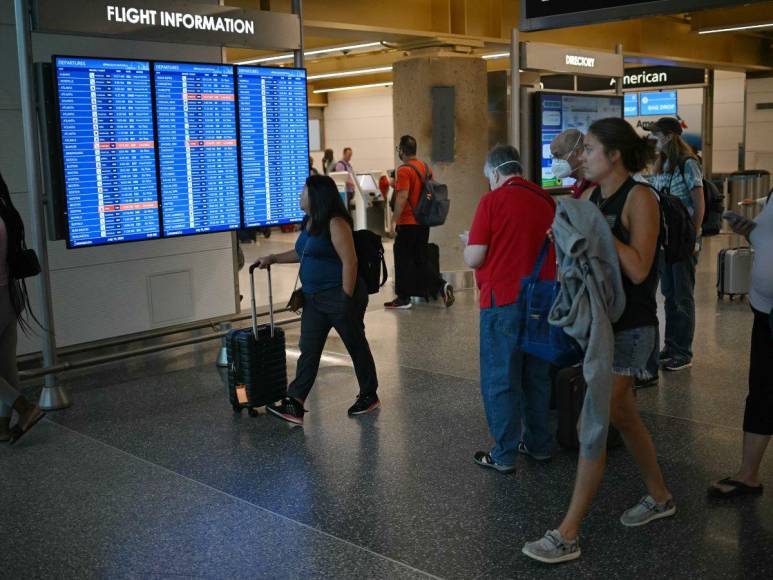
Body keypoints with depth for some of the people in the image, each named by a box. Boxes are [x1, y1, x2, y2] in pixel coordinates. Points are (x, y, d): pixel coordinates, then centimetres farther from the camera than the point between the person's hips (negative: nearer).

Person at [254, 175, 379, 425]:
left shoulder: (335, 223, -17)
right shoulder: (309, 222, 12)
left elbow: (350, 261, -21)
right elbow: (302, 253, 27)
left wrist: (347, 299, -22)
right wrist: (273, 259, 21)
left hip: (339, 296, -9)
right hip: (314, 299, 9)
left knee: (356, 345, 8)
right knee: (308, 351, 3)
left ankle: (369, 395, 24)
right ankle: (294, 405, 2)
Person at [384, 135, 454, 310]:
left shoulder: (404, 170, -15)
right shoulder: (426, 168, 10)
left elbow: (402, 197, -22)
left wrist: (394, 220, -19)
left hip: (407, 223, -7)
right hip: (423, 223, 8)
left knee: (403, 260, 2)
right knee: (421, 259, 15)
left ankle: (403, 298, 8)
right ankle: (441, 285, -1)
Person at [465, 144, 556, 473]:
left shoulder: (492, 202, -11)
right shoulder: (546, 200, 6)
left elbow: (473, 259, -12)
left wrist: (469, 244, 10)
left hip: (503, 302, -6)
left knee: (500, 381, 3)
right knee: (537, 377, 17)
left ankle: (504, 456, 8)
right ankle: (539, 445, 27)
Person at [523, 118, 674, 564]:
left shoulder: (639, 198, -14)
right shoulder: (592, 196, 7)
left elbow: (638, 270, -22)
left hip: (629, 328, -8)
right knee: (623, 416, 20)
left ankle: (568, 536, 0)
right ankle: (660, 497, 40)